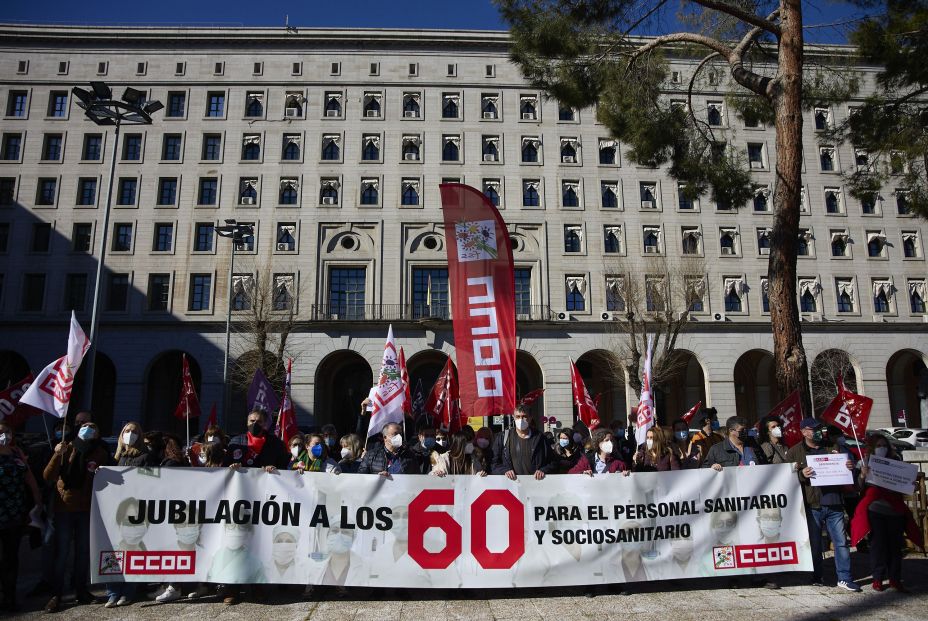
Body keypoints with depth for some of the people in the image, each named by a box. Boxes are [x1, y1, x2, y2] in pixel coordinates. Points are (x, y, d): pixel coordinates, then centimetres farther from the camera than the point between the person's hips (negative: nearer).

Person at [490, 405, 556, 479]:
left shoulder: (540, 439, 12)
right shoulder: (502, 438, 13)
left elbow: (552, 463, 14)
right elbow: (494, 462, 12)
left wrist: (543, 471, -5)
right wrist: (504, 470, -5)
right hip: (511, 483, 0)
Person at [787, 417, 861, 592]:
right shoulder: (794, 452, 4)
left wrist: (850, 467, -1)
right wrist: (801, 474, -20)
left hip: (834, 504, 3)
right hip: (811, 505, -3)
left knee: (841, 542, 4)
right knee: (814, 544, 6)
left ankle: (844, 578, 13)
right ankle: (816, 577, 18)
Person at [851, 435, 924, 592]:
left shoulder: (895, 462, 9)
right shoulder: (866, 463, 3)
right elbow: (860, 487, -2)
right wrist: (863, 475, -19)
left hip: (895, 509, 3)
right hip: (876, 509, -2)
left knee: (895, 544, 6)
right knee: (878, 544, 0)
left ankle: (895, 579, 15)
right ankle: (878, 579, 8)